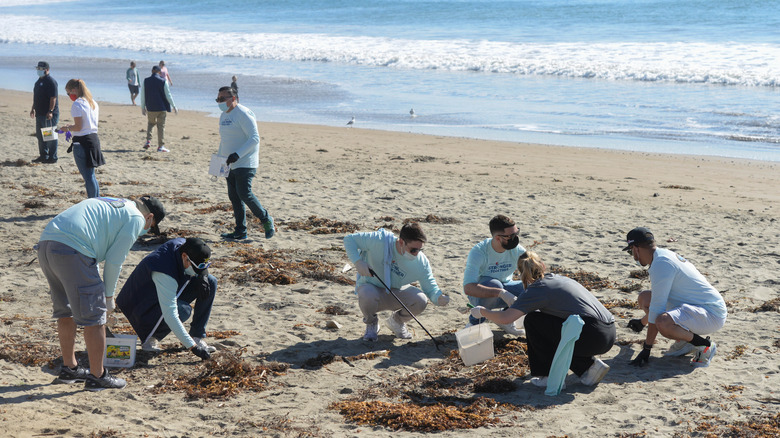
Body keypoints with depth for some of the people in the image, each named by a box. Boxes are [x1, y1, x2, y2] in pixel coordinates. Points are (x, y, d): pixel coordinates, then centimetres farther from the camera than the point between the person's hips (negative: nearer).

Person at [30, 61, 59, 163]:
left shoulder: (51, 81, -14)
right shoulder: (39, 81, 16)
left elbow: (53, 98, -20)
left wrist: (50, 111, -25)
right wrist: (33, 109, 24)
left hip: (49, 114, -10)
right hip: (40, 113, 10)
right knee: (40, 135, 14)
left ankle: (52, 158, 1)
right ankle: (43, 156, 24)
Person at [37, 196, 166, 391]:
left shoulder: (107, 205, 31)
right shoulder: (136, 218, 5)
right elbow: (114, 261, 2)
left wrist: (97, 291, 35)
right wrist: (108, 296, 15)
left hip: (45, 243, 9)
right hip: (71, 251, -9)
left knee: (66, 311, 22)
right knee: (94, 316, 2)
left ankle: (69, 368, 33)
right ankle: (97, 376, 9)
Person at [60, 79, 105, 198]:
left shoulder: (77, 104, -14)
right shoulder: (93, 102, 11)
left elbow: (78, 127, -17)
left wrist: (67, 128, 0)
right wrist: (72, 127, 18)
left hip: (82, 141, -8)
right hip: (94, 138, 8)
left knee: (88, 177, -3)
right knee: (91, 175, 17)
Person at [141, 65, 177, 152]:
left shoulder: (146, 81, -2)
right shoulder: (163, 81, -7)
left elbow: (143, 96, 2)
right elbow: (168, 95, -6)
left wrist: (143, 107, 11)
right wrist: (174, 107, 2)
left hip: (150, 108, 2)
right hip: (161, 108, -2)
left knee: (150, 123, 23)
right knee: (161, 126, 5)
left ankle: (148, 141, 7)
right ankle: (160, 146, 4)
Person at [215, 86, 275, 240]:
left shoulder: (243, 114, -13)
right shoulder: (223, 116, 16)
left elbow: (254, 138, -19)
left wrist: (238, 154, -26)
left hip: (245, 163, -9)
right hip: (230, 164, 9)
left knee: (244, 193, -15)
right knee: (234, 197, 6)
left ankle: (266, 220, 3)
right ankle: (240, 231, 11)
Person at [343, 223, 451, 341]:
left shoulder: (421, 263, -16)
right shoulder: (379, 240, -26)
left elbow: (430, 287, -7)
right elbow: (349, 239, -17)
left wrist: (439, 298, -31)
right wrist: (358, 262, -32)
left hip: (396, 292, 3)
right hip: (371, 287, -3)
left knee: (421, 300, -27)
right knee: (368, 296, -40)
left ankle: (396, 321, 10)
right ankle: (371, 323, -1)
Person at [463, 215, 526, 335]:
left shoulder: (517, 250, -15)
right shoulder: (478, 252, -28)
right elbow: (468, 288, -39)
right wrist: (501, 293, -49)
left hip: (505, 287, 4)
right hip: (480, 294, -4)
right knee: (494, 283, -38)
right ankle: (474, 322, -13)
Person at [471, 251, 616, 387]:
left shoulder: (537, 289, -2)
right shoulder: (560, 279, 21)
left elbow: (505, 318, -6)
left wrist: (482, 311, 14)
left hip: (593, 337, -8)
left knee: (533, 321, 4)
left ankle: (551, 375, 8)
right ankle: (587, 367, 14)